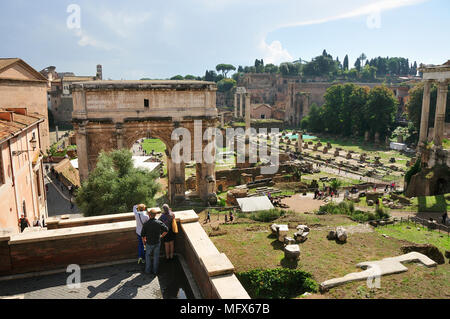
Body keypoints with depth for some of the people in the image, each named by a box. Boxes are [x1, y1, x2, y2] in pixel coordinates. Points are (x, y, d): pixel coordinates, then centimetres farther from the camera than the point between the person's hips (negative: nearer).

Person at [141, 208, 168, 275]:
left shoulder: (146, 224, -19)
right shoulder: (159, 222, -15)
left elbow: (142, 235, -12)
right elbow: (166, 230, -13)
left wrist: (144, 241, 7)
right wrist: (162, 236, 5)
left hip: (149, 243, -1)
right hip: (157, 243, 1)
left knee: (148, 256, 21)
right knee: (156, 256, 17)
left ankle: (148, 270, 28)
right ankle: (155, 270, 26)